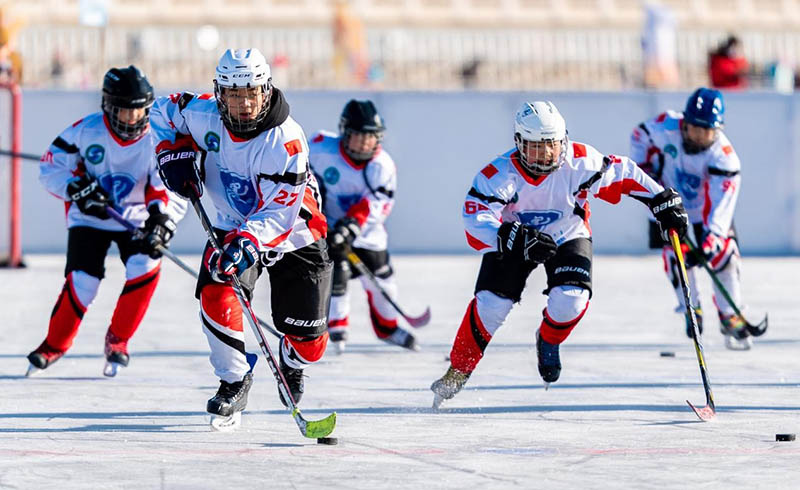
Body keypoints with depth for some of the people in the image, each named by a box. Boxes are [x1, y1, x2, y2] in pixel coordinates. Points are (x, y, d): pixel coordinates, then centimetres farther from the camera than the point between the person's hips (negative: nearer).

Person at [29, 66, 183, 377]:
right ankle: (54, 345, 9)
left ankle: (117, 340, -3)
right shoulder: (86, 131, -15)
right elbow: (50, 168, -8)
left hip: (136, 219, 1)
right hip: (89, 219, -1)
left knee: (146, 266, -25)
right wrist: (77, 189, -25)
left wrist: (161, 220, -38)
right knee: (82, 281, -17)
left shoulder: (156, 139, -15)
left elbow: (174, 190, -19)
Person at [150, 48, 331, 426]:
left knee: (308, 338, 0)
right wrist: (174, 152, -10)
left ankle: (292, 362, 39)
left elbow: (280, 211, -35)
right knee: (216, 294, -26)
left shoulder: (285, 141, -31)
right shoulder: (204, 115, -17)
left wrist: (247, 243, -50)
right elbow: (165, 111, 6)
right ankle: (234, 380, -8)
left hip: (293, 235, -3)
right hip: (234, 227, 3)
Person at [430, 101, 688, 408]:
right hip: (513, 237, -1)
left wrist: (664, 202, -9)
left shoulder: (580, 162, -25)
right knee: (492, 303, -16)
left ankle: (548, 341, 12)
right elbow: (477, 222, -38)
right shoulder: (498, 175, -30)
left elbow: (623, 174, -10)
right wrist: (519, 239, -52)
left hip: (567, 237, 1)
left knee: (571, 299, -22)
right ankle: (458, 371, 2)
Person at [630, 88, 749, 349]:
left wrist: (712, 236, -49)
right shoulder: (665, 126, -27)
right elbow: (640, 136, -3)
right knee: (674, 254, -10)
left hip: (707, 207, -1)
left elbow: (721, 201, -39)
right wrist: (644, 168, -9)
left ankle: (730, 317, 4)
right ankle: (691, 309, 13)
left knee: (724, 254, -12)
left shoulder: (723, 156, -33)